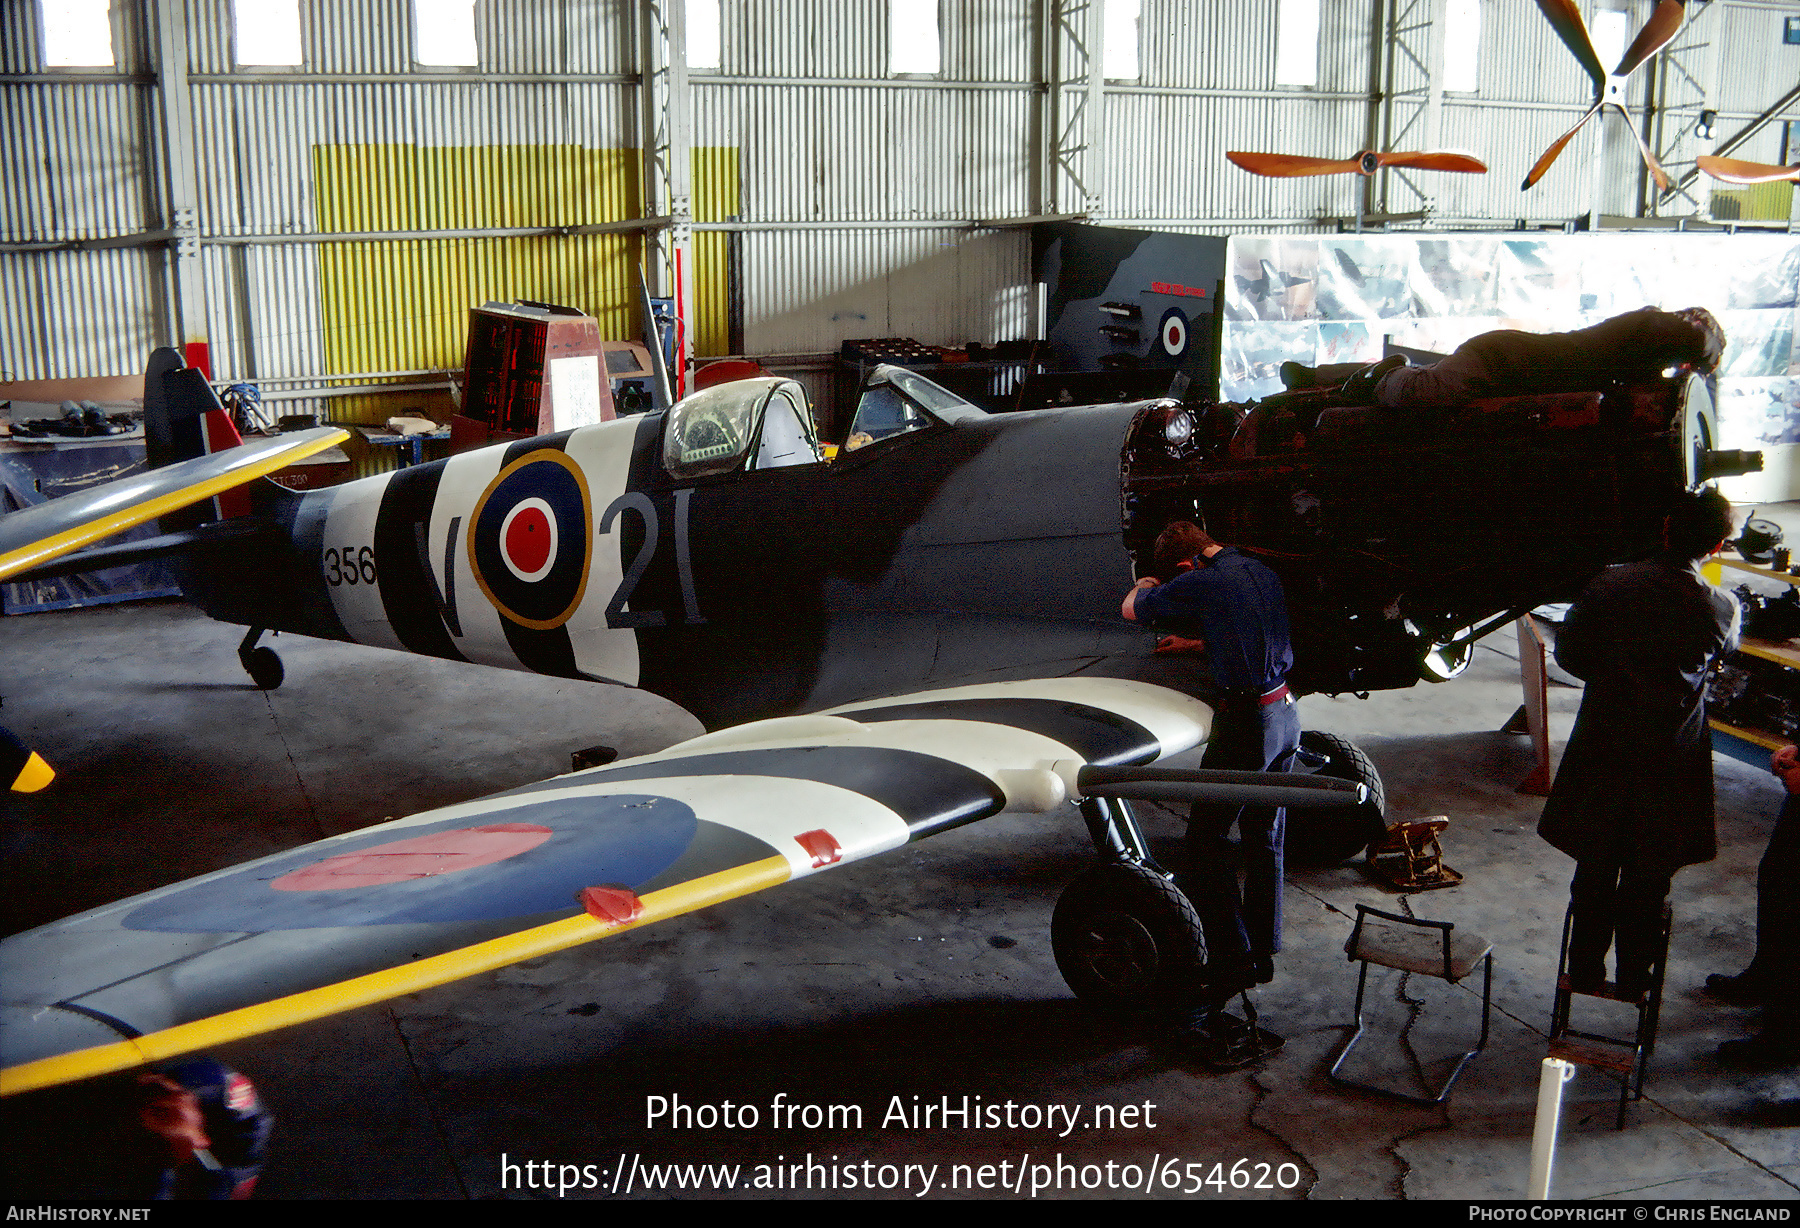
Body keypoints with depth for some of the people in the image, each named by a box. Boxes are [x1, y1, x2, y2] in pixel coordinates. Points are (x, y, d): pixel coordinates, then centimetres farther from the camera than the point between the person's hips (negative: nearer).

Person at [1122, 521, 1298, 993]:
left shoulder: (1203, 583, -15)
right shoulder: (1265, 574, 9)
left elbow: (1131, 609, -2)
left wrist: (1147, 584, 19)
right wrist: (1197, 644, 32)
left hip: (1244, 721, -8)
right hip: (1285, 714, 8)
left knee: (1206, 840, 2)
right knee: (1264, 839, 17)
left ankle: (1232, 962, 2)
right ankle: (1262, 952, 26)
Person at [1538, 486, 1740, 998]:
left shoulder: (1609, 585, -12)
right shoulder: (1721, 607, -12)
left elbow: (1568, 653, -3)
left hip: (1603, 750, 1)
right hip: (1670, 763, 0)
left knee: (1594, 872, 15)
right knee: (1647, 879, 13)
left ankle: (1585, 972, 25)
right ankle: (1634, 979, 24)